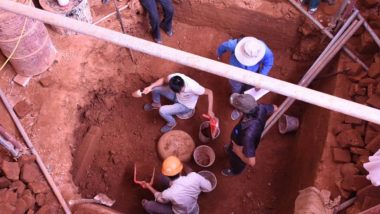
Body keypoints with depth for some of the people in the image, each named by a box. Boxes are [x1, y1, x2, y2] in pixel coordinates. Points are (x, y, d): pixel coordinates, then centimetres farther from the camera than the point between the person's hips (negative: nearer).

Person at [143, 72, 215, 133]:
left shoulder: (193, 87, -42)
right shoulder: (174, 77, -30)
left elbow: (209, 92, -28)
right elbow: (163, 79, -9)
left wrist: (210, 111, -28)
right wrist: (150, 87, -21)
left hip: (185, 106, -5)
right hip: (177, 96, 5)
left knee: (162, 111, -23)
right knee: (155, 89, -8)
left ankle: (171, 123, 12)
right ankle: (156, 104, 27)